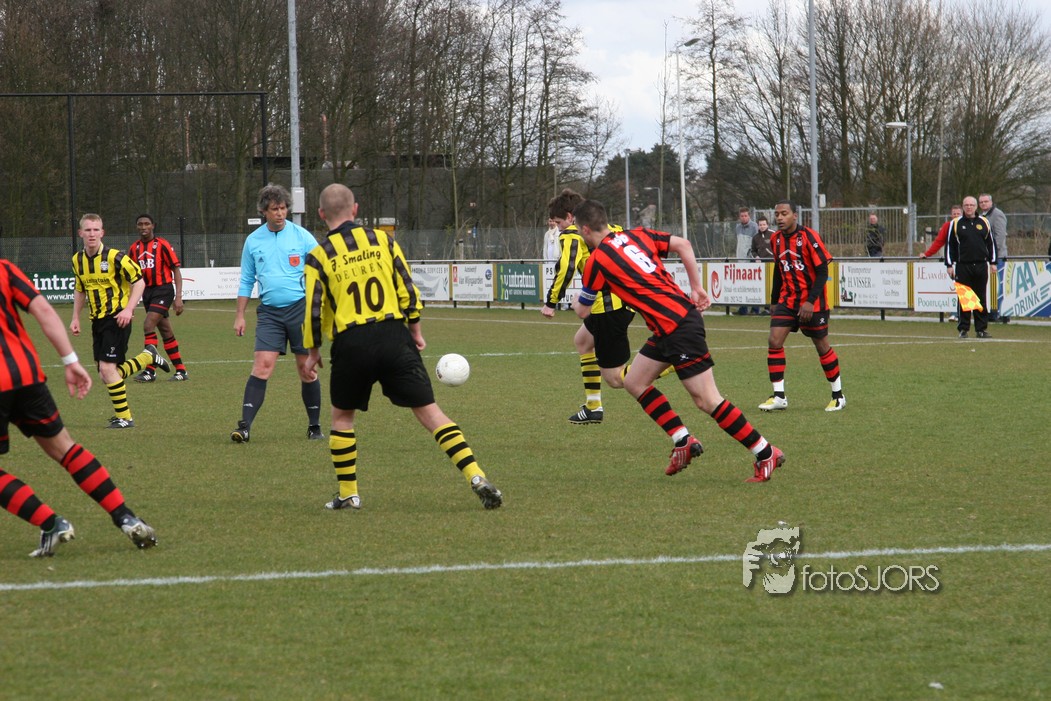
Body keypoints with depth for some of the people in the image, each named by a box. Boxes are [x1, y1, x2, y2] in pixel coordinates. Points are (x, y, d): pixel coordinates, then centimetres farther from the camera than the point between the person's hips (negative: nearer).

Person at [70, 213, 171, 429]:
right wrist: (75, 318, 15)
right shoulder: (78, 260, 6)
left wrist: (129, 309, -18)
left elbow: (139, 281, -8)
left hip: (117, 318, -7)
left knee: (107, 368, -15)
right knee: (105, 374, 6)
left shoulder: (114, 257, -14)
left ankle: (124, 417, -1)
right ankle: (148, 356, 30)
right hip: (97, 320, 7)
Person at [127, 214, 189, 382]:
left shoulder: (162, 245, -8)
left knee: (148, 325, -18)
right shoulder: (134, 248, 8)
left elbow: (176, 270, -6)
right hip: (147, 291, 6)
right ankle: (181, 371, 16)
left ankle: (150, 370, -15)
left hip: (163, 288, -6)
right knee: (166, 332, 9)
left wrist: (178, 297, -13)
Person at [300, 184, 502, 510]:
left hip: (351, 344, -1)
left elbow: (313, 311, 1)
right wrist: (415, 331, 17)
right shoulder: (382, 239, 7)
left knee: (342, 415, 20)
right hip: (393, 336, 1)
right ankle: (476, 477, -12)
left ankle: (348, 493, 19)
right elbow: (408, 290, 7)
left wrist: (312, 353, 13)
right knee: (429, 410, -1)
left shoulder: (318, 256, 1)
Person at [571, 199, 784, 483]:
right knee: (634, 382, 15)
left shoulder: (597, 261, -7)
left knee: (707, 400, -7)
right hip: (684, 309, 9)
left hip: (677, 328, -9)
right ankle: (684, 442, 15)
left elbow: (583, 311, 6)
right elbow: (683, 245, 10)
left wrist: (576, 301, 30)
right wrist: (696, 288, 14)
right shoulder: (636, 235, 13)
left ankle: (765, 454, -5)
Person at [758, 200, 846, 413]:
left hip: (811, 303, -5)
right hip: (787, 300, 5)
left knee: (822, 346, 4)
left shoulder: (809, 237, -14)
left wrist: (811, 301, -22)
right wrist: (774, 301, 16)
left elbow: (822, 271, -15)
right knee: (774, 341, -9)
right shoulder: (776, 239, 5)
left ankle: (838, 395, 19)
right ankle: (778, 397, -6)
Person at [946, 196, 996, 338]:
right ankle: (963, 329, 5)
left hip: (981, 266, 1)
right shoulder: (956, 223, 4)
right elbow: (949, 245, 5)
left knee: (981, 298, 4)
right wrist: (949, 265, -1)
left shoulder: (984, 222, 10)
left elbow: (991, 243, 14)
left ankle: (981, 328, 8)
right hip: (963, 266, -1)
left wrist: (992, 262, 9)